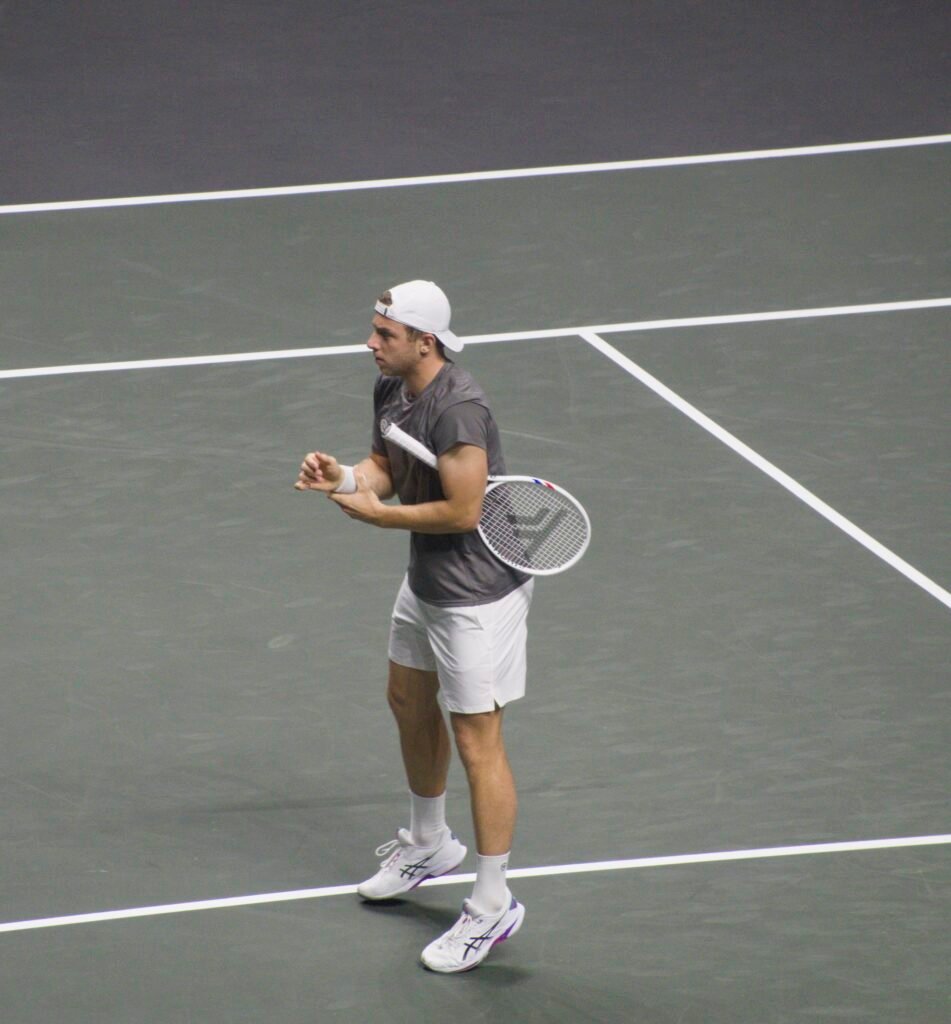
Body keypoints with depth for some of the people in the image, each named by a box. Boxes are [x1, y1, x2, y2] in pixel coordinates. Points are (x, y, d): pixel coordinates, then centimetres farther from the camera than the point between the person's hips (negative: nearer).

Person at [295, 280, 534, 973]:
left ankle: (494, 905, 5)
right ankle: (430, 844, 49)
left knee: (476, 739, -5)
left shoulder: (458, 408, -29)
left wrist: (378, 514, -18)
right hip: (427, 579, 11)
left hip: (479, 590, -11)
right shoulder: (391, 388, 0)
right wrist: (345, 478, -9)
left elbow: (463, 511, -29)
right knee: (409, 698, 26)